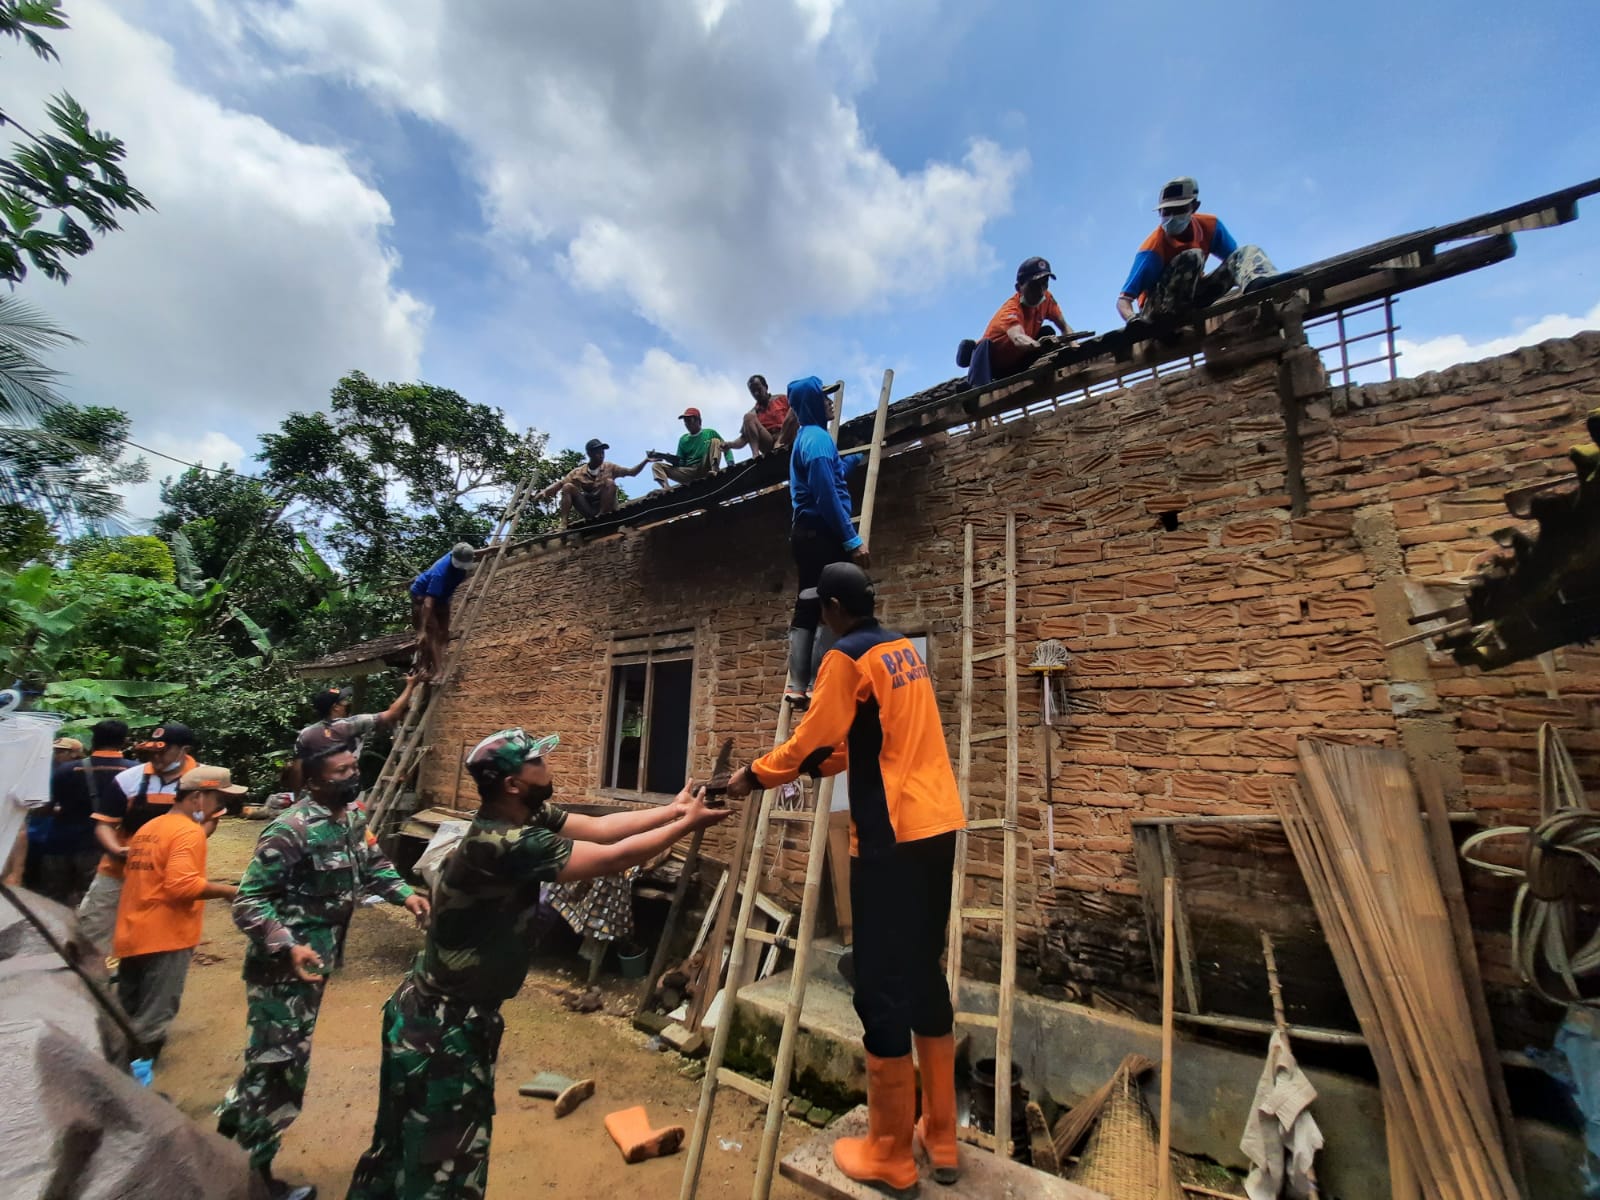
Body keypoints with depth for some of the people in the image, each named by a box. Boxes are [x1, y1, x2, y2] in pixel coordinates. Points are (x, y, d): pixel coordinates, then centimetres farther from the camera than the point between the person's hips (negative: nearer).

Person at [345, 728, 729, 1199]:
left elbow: (598, 827, -3)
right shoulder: (505, 843, -34)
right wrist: (687, 825, -23)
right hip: (441, 1023, -9)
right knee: (445, 1162, 9)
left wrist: (672, 809, -9)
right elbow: (611, 859, -32)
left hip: (454, 1013, 9)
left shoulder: (528, 818, -6)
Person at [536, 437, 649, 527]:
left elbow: (631, 472, -3)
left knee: (610, 482, -22)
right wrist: (545, 491, -19)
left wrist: (645, 461, -18)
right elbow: (560, 483, 0)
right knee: (568, 487, -14)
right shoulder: (578, 472, 4)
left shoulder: (609, 467, 3)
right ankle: (564, 523, -26)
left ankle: (602, 515, -24)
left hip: (605, 508, -2)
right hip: (588, 510, 2)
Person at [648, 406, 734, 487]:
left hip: (706, 470, -3)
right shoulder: (683, 439, 19)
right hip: (688, 472, 3)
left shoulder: (710, 433, 11)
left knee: (715, 441, -15)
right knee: (657, 466, -9)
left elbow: (726, 448, 6)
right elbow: (680, 463, 15)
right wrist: (665, 457, -4)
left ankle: (715, 469, -35)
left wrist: (730, 463, -14)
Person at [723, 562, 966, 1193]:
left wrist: (753, 775, 5)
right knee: (924, 974, 18)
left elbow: (809, 743, -11)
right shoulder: (905, 650, 14)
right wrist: (819, 763, 27)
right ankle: (941, 1140, 31)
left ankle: (889, 1156, 21)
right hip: (938, 825, 9)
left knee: (883, 988, 5)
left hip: (892, 837, -9)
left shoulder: (846, 658, -11)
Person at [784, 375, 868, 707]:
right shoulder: (818, 437, -10)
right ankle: (817, 686, -8)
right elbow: (827, 495, -19)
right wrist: (852, 539, -19)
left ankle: (797, 685, 9)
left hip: (806, 533, 10)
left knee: (808, 609, 8)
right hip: (822, 534, -10)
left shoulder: (804, 438, 21)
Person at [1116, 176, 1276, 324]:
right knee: (1192, 256, -28)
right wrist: (1132, 318, -49)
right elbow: (1124, 299, -26)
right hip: (1157, 308, -6)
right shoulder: (1154, 248, -20)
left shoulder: (1209, 226, -2)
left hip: (1189, 299, 7)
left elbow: (1235, 259, 5)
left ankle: (1261, 285, -41)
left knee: (1247, 252, -9)